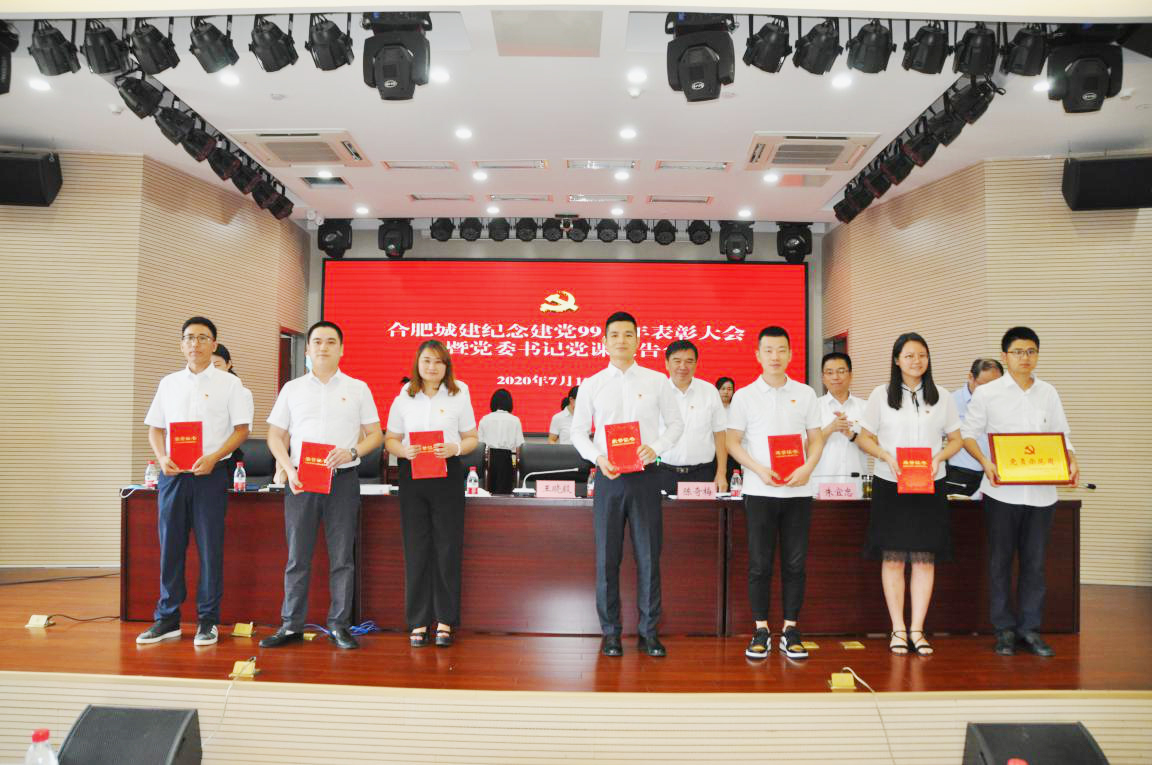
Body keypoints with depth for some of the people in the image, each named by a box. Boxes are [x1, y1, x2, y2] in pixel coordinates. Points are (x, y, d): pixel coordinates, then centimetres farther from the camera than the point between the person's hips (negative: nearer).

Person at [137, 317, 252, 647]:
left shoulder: (229, 383, 2)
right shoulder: (168, 383, 13)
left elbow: (241, 429, -1)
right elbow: (155, 428, 15)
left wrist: (213, 458, -15)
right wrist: (162, 458, -4)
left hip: (211, 473, -3)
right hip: (172, 474, 3)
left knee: (210, 547, 0)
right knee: (170, 546, 6)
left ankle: (208, 620, 10)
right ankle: (168, 619, 17)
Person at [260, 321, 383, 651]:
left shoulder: (357, 388, 7)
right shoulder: (292, 388, 10)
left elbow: (375, 434, 7)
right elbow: (275, 436, 10)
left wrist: (352, 452, -12)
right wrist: (289, 469, -6)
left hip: (343, 479, -1)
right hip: (300, 479, 1)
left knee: (342, 556, 3)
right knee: (297, 556, 5)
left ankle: (339, 625, 12)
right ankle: (291, 626, 15)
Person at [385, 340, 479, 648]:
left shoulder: (459, 396, 6)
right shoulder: (403, 399, 9)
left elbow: (472, 438, 7)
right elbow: (390, 440, 10)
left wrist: (454, 449, -13)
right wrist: (404, 451, -12)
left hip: (448, 474, -1)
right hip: (412, 474, 1)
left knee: (448, 548, 0)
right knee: (416, 549, 3)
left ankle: (445, 620, 11)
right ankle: (418, 622, 13)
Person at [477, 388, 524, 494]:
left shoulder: (485, 419, 1)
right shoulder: (514, 420, -4)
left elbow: (480, 441, 1)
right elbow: (519, 444, -5)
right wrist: (515, 459, 6)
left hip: (490, 457, 2)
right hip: (507, 457, -2)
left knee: (491, 489, 12)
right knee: (504, 491, 1)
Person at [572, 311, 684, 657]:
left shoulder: (656, 381, 5)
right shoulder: (591, 385, 5)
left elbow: (676, 423, 10)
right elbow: (578, 431, 8)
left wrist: (656, 447, -9)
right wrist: (598, 458, -9)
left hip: (645, 475, 0)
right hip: (609, 477, 0)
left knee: (648, 556, 4)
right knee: (607, 557, 5)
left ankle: (649, 632, 17)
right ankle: (610, 632, 18)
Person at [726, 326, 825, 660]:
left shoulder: (805, 394, 8)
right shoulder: (744, 396, 3)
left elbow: (816, 439, 9)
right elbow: (733, 441, 1)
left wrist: (807, 469, -10)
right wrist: (759, 469, -14)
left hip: (797, 491, 2)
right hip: (759, 491, -1)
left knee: (795, 563, 5)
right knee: (760, 563, 2)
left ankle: (790, 629, 16)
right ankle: (761, 630, 12)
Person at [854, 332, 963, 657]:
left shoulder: (942, 397, 8)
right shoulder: (881, 395, 3)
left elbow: (956, 439, 11)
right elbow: (865, 438, 4)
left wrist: (938, 457, -10)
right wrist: (887, 456, -14)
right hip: (890, 485, -1)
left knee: (925, 558, 2)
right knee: (893, 558, 1)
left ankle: (917, 629, 10)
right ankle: (898, 629, 10)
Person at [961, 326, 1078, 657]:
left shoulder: (1048, 393, 9)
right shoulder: (987, 393, -1)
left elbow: (1061, 435, 13)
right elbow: (968, 434, 1)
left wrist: (1071, 461, -6)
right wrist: (985, 462, -15)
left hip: (1041, 490, 3)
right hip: (1002, 490, -3)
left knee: (1034, 562, 9)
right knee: (1001, 561, 5)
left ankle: (1030, 627, 20)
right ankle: (1004, 629, 16)